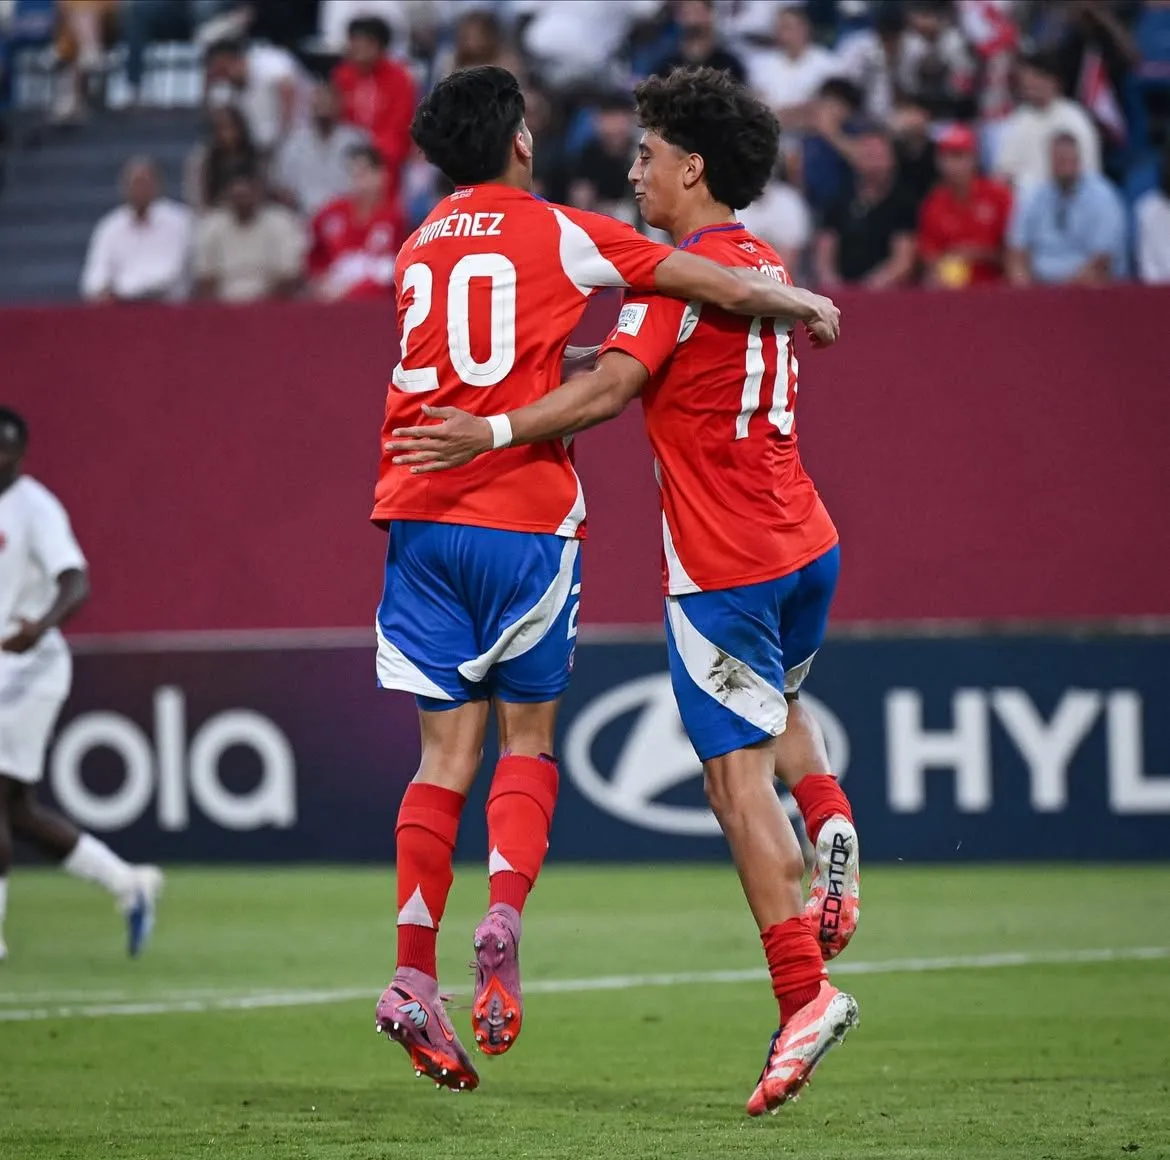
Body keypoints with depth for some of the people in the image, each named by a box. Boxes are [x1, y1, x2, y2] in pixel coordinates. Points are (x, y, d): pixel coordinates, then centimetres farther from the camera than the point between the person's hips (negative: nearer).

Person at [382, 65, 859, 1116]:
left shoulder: (682, 272, -12)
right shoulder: (766, 267, 14)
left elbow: (612, 386, -24)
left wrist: (494, 431, -29)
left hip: (725, 563, -9)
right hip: (806, 543, 9)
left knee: (737, 771, -7)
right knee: (774, 701, 33)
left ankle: (803, 990, -14)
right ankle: (830, 818, 5)